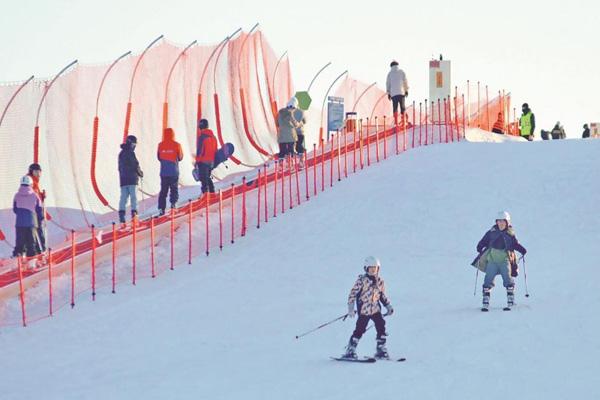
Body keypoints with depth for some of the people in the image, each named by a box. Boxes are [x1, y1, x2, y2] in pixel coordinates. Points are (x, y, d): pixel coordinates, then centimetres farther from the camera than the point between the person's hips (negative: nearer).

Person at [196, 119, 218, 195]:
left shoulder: (201, 136, -14)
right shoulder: (212, 136, 10)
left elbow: (199, 149, -14)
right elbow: (215, 149, 15)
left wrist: (197, 161, -7)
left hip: (203, 161, -7)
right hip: (211, 161, 7)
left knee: (203, 179, -6)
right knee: (208, 177, 20)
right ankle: (212, 192, 20)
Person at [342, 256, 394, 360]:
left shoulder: (380, 282, 6)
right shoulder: (361, 281, -10)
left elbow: (383, 295, 20)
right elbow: (353, 293, -9)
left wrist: (388, 306, 12)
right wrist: (351, 308, -14)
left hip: (376, 309, 5)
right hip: (364, 310, -5)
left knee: (381, 327, -7)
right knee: (360, 330, -7)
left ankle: (381, 350, 3)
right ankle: (350, 350, 5)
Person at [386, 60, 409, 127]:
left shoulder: (390, 73, 9)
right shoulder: (401, 72, 7)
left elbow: (388, 84, 9)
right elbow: (405, 81, 5)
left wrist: (388, 93, 13)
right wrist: (406, 90, 12)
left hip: (393, 93, 1)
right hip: (401, 92, -1)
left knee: (395, 108, 0)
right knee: (403, 107, 5)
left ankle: (396, 121, -13)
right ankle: (403, 121, -4)